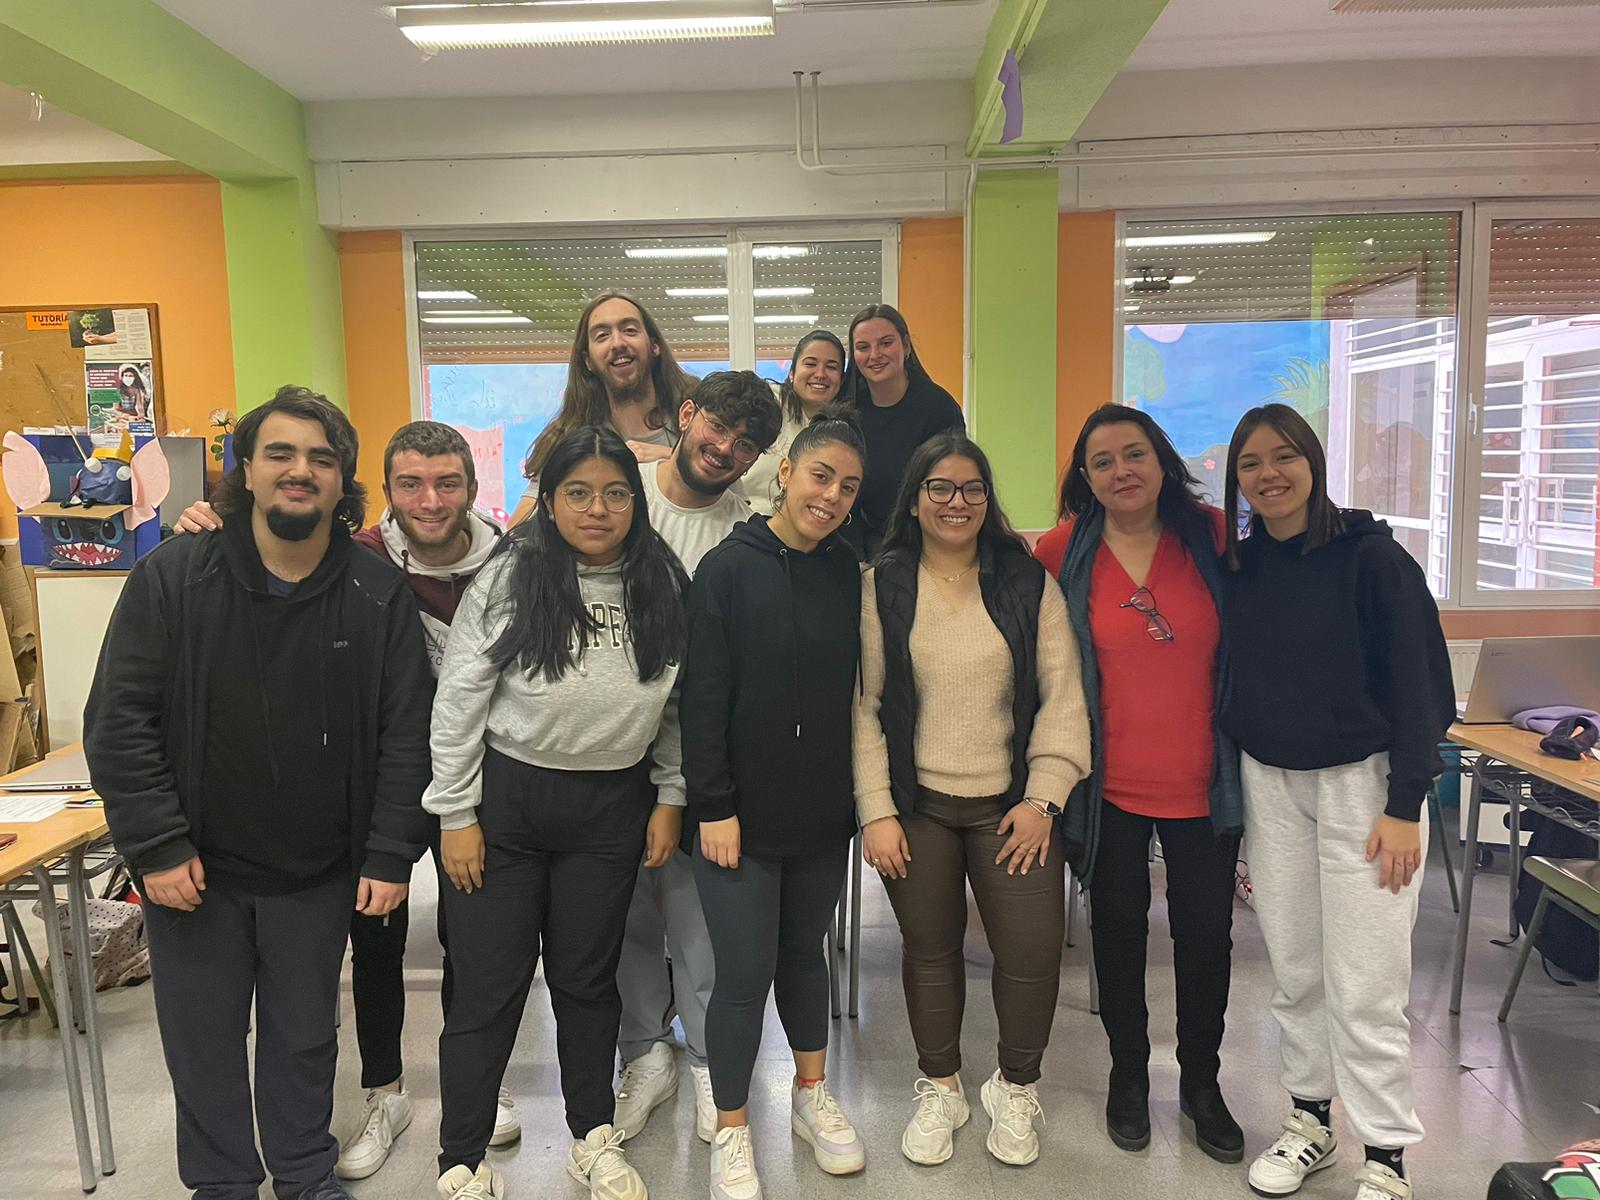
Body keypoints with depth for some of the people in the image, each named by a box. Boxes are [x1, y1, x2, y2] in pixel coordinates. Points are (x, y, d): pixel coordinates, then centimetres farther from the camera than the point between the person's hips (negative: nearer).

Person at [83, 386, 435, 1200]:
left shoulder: (380, 595, -7)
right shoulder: (171, 577, -9)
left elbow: (405, 733, -7)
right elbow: (119, 720, -9)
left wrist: (391, 856, -10)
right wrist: (156, 846, -12)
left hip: (319, 872, 0)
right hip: (192, 866, 0)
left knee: (306, 1035, 17)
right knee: (202, 1037, 16)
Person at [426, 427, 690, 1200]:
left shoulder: (663, 587, -1)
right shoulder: (508, 578, -10)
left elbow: (676, 706, 5)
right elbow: (457, 701, -7)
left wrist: (669, 800, 3)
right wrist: (455, 815, -8)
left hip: (611, 808, 2)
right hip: (505, 797, -2)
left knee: (588, 977, 16)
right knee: (490, 986, 7)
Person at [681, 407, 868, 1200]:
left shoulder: (848, 574, 1)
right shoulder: (728, 568, -12)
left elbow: (853, 690, 6)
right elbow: (703, 698, -13)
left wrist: (862, 795, 7)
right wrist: (714, 805, -15)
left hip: (823, 810, 4)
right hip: (742, 812, -4)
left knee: (804, 950, 20)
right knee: (744, 973, 2)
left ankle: (811, 1094, 40)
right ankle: (731, 1133, 23)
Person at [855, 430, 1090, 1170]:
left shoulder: (1028, 581, 1)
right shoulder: (880, 585, -1)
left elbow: (1061, 695, 0)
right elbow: (862, 705, -3)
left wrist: (1044, 798, -6)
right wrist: (875, 811, -7)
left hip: (1011, 804, 1)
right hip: (914, 804, 0)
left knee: (1033, 950, -2)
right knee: (930, 947, 11)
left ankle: (1015, 1088, 27)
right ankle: (940, 1088, 35)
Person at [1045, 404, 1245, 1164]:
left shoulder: (1211, 536, -5)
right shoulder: (1065, 551, -7)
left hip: (1203, 782, 1)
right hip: (1111, 784, 0)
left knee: (1206, 937, 13)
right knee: (1119, 933, 15)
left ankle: (1201, 1082, 37)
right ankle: (1128, 1074, 38)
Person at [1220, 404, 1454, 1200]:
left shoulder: (1371, 556, -8)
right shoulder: (1237, 566, 4)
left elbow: (1420, 681, -9)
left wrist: (1405, 806, -13)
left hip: (1362, 779, -4)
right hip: (1268, 782, 4)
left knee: (1364, 985, -2)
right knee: (1294, 971, 12)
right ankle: (1310, 1122, 29)